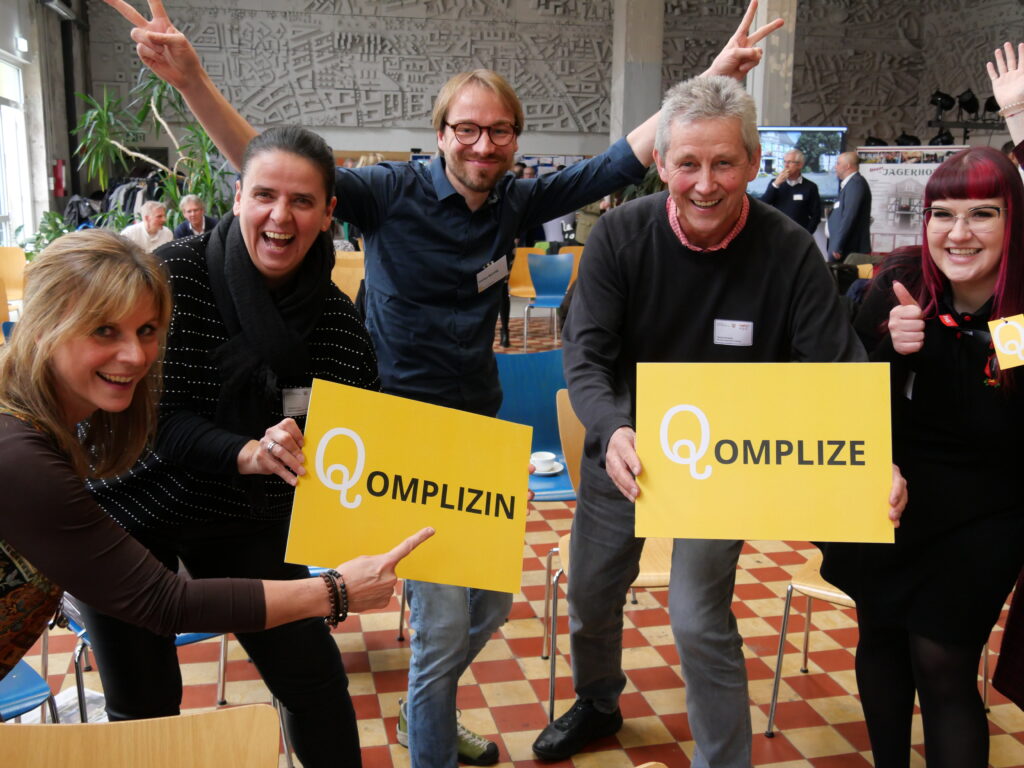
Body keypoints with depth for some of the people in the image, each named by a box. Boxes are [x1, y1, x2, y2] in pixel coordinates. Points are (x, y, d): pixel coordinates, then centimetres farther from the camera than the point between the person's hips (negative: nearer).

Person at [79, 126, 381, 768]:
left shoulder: (335, 318, -11)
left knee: (314, 677, 2)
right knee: (142, 705, 8)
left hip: (245, 519, 2)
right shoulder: (179, 271, -19)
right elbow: (158, 415, -21)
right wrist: (245, 452, -37)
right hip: (130, 505, -2)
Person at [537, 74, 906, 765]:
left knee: (700, 617, -12)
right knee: (590, 596, 18)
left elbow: (839, 371, -19)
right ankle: (597, 705, 50)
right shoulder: (621, 234, -15)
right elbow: (585, 356, -21)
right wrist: (614, 431, -42)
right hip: (622, 450, 3)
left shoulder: (790, 253, -17)